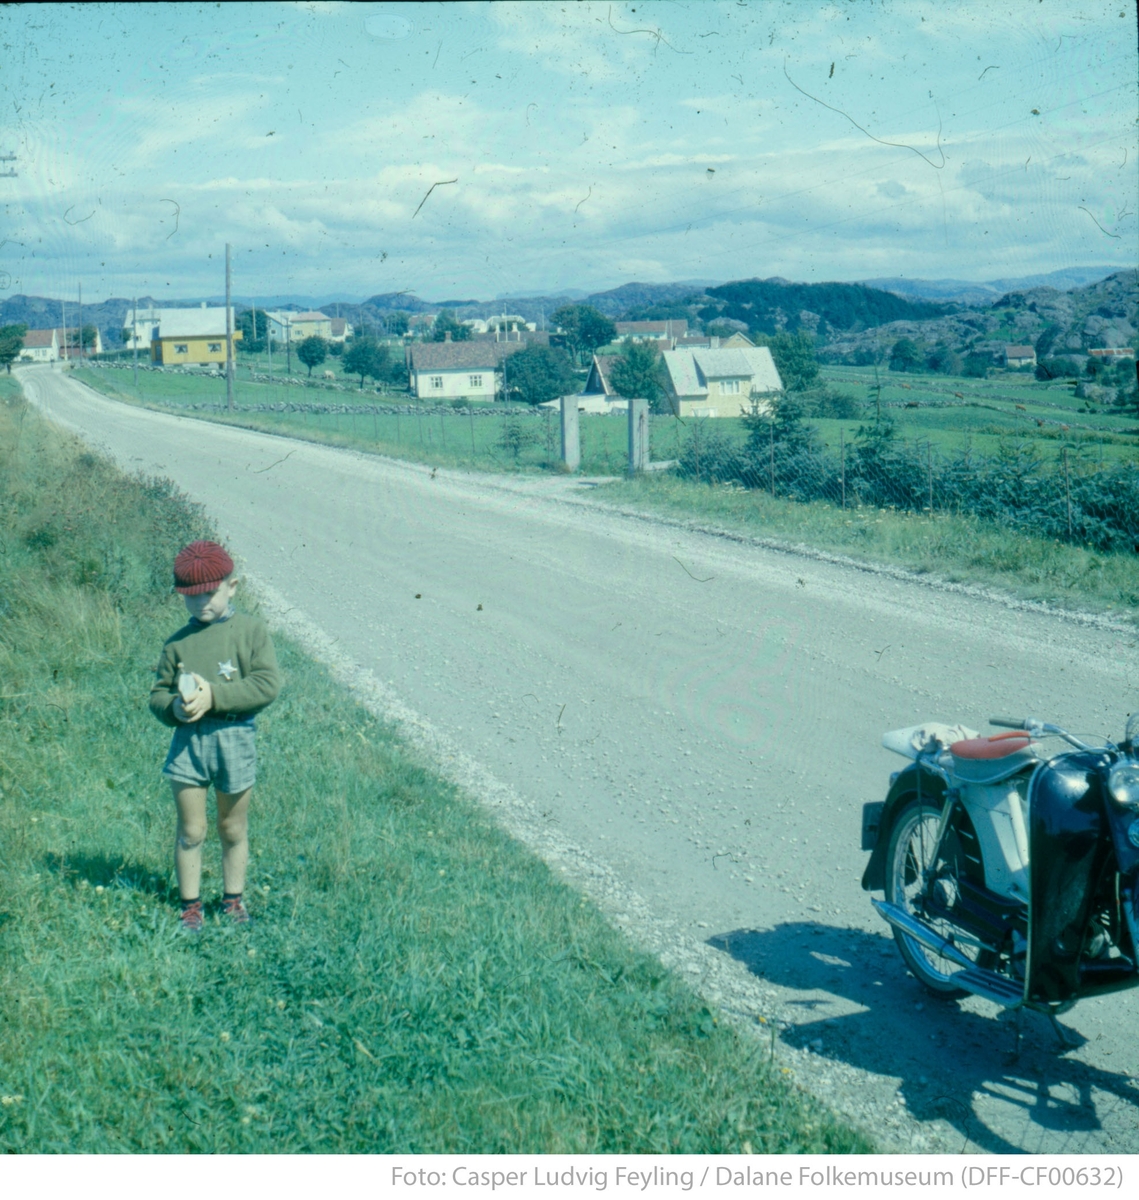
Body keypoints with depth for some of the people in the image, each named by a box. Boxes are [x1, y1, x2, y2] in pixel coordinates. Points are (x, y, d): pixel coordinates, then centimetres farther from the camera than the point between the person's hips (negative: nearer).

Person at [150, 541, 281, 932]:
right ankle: (190, 905, 21)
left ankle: (233, 899, 30)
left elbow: (268, 685, -10)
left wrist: (214, 695, -18)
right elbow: (158, 693, 9)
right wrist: (173, 707, -15)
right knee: (190, 831, 7)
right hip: (187, 740, 1)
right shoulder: (178, 642, 7)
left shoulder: (250, 630, -1)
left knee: (233, 830, 13)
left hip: (235, 737, -1)